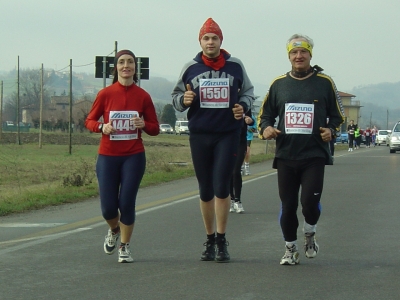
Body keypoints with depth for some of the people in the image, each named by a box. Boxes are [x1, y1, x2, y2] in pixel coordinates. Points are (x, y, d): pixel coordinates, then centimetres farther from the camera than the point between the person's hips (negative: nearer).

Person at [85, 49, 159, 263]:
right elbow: (89, 121, 6)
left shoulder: (142, 96, 0)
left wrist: (144, 124, -15)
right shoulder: (105, 94, -1)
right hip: (107, 156, 0)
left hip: (134, 157, 0)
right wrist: (102, 127, -15)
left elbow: (155, 129, 7)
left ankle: (125, 247, 16)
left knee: (127, 203, -5)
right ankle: (114, 231, 34)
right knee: (108, 207, -2)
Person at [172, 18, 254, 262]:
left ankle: (222, 242, 1)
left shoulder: (235, 66, 3)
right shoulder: (191, 68, 5)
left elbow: (248, 91, 16)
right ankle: (210, 240, 20)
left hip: (228, 134, -2)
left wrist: (243, 106, -4)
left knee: (221, 187, -9)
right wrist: (183, 100, -10)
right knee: (205, 191, 8)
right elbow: (176, 97, 13)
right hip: (199, 135, 2)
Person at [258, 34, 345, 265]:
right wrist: (265, 129, -4)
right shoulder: (279, 84, 10)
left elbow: (338, 115, 11)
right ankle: (290, 248, 22)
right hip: (285, 156, 2)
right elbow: (265, 114, 17)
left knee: (310, 201, -13)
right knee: (288, 205, 5)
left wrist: (331, 130, -9)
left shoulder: (324, 82, 4)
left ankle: (310, 234, 18)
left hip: (315, 155, -2)